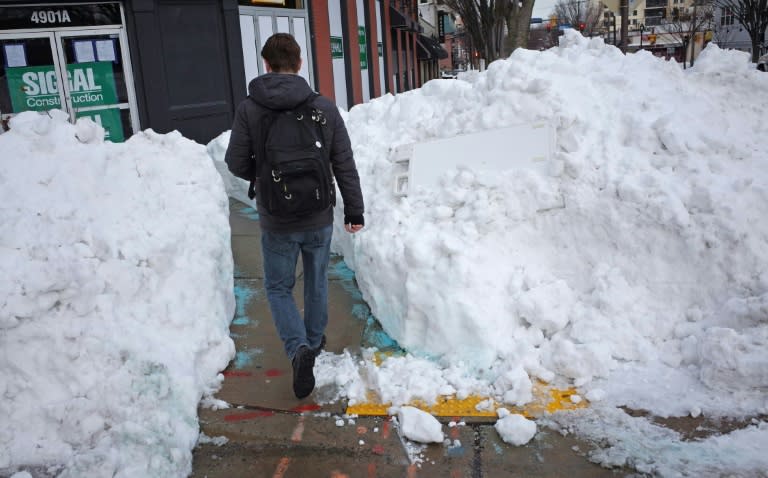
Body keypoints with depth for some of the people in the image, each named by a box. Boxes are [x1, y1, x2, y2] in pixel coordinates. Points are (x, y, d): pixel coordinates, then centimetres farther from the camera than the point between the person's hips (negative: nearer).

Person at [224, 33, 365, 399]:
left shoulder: (249, 109, -11)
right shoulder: (324, 107, -6)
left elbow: (236, 163, -6)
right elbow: (344, 164, -3)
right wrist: (354, 210, 6)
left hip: (276, 222, -2)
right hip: (319, 219, 2)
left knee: (279, 287, 14)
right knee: (317, 282, 22)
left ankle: (298, 348, -6)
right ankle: (314, 341, 39)